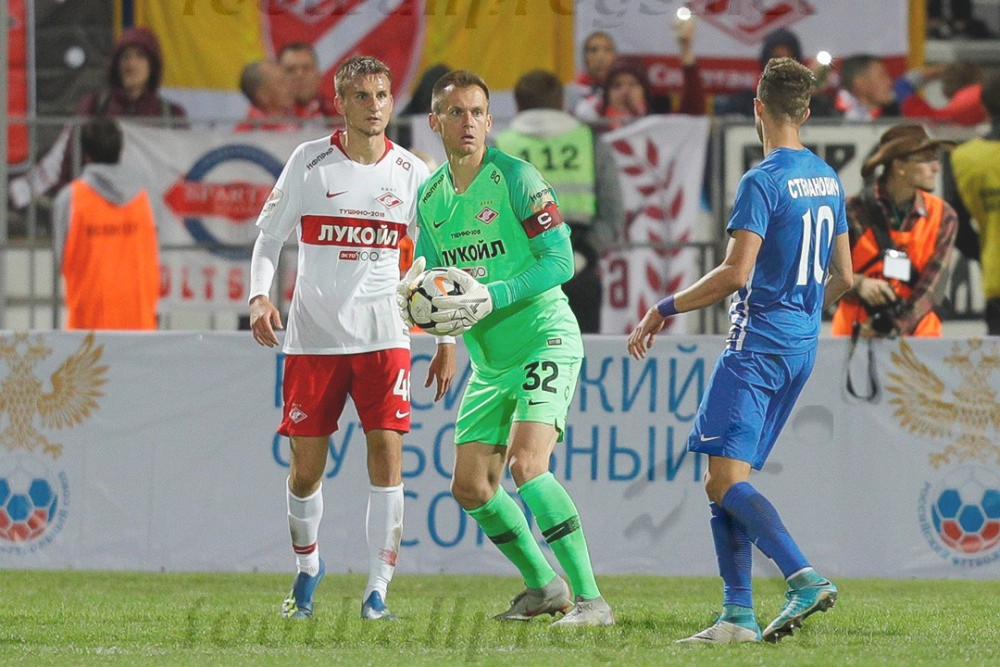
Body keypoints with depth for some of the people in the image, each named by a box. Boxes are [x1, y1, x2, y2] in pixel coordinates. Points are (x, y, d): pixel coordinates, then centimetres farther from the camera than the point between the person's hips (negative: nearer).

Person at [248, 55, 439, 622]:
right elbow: (269, 237, 6)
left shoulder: (411, 173, 3)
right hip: (313, 336, 0)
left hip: (382, 336, 0)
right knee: (306, 466, 3)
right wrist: (260, 297, -11)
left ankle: (378, 591, -8)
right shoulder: (310, 162, -1)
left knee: (387, 452, -13)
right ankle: (308, 567, 30)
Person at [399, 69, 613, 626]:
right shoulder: (431, 197, 9)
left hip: (545, 341, -8)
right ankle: (543, 585, 27)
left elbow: (560, 261, -16)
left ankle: (590, 599, -22)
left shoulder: (515, 177, -11)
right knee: (472, 488, 6)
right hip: (490, 361, 8)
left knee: (527, 465, -24)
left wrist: (491, 298, -25)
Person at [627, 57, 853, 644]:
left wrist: (666, 309, -9)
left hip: (757, 343, -8)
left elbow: (736, 273, -20)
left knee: (727, 480, -13)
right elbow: (842, 276, 19)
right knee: (729, 483, 10)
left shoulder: (763, 182, -13)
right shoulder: (829, 180, 12)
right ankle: (739, 614, 3)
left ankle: (805, 578, -29)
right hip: (802, 346, 8)